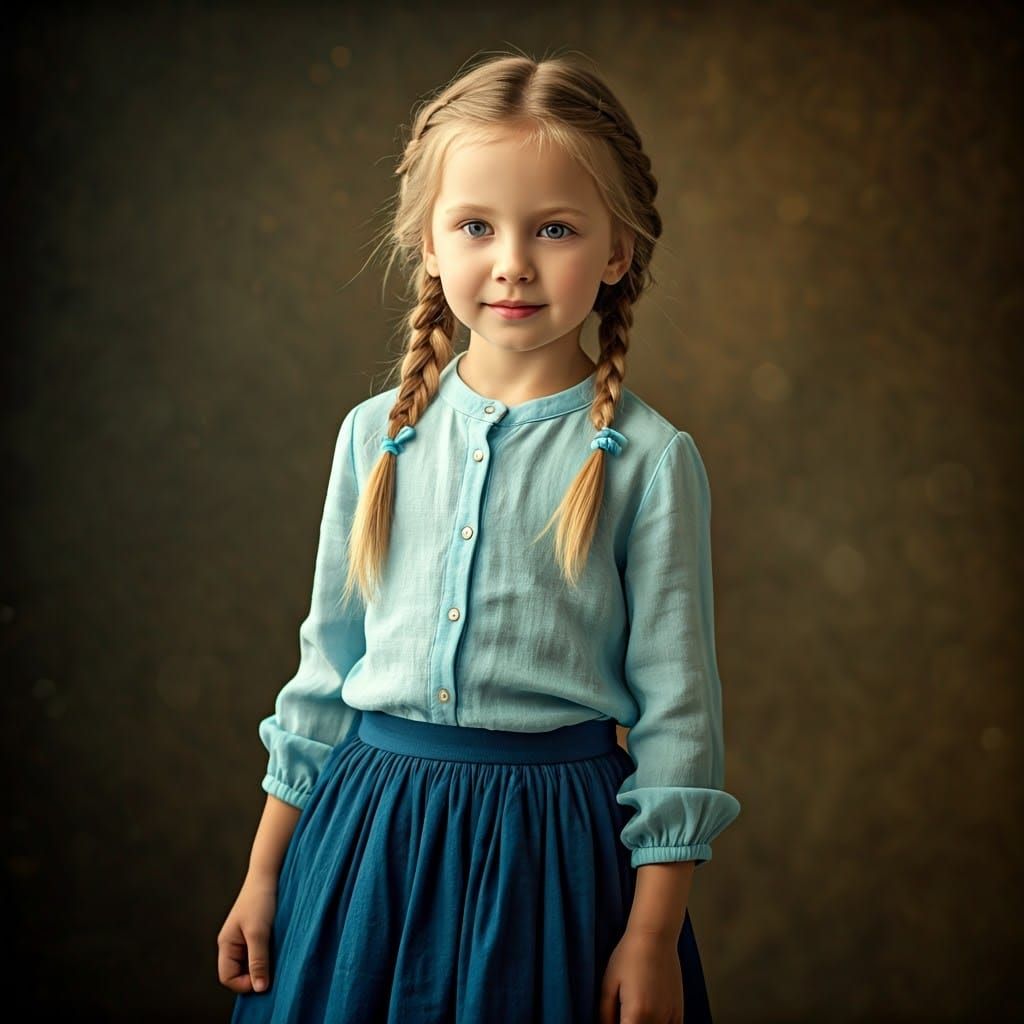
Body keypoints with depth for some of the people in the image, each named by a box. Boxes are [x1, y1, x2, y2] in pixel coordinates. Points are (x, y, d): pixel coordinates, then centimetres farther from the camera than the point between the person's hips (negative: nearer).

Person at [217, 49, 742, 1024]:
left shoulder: (648, 460, -9)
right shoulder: (375, 434, 2)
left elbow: (676, 708, -6)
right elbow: (326, 664, 8)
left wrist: (653, 939, -6)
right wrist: (263, 876, 10)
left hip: (556, 848, -3)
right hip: (368, 834, 3)